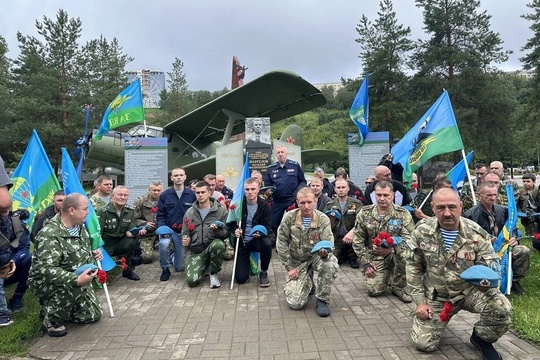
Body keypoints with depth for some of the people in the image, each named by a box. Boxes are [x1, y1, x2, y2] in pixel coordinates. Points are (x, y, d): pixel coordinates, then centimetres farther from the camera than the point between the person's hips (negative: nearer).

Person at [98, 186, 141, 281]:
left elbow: (129, 232, -3)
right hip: (105, 245, -4)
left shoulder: (130, 211, 0)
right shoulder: (103, 211, -14)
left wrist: (138, 232, -27)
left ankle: (128, 270, -5)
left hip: (120, 243, 4)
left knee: (133, 241, -26)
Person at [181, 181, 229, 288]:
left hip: (213, 245, -2)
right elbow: (185, 233, 12)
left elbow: (226, 233, -4)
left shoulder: (221, 210, -3)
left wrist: (217, 230, -26)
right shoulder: (189, 212, 5)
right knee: (192, 281, -17)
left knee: (218, 244, -38)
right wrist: (185, 240, -11)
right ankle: (204, 267, 21)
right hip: (196, 251, 2)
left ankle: (214, 273, -8)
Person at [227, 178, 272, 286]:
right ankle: (247, 261, 30)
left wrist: (260, 233, -31)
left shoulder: (264, 205, -8)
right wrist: (235, 230, -20)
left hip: (257, 239, 0)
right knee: (240, 278, -8)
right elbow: (231, 224, 3)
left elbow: (267, 227, -8)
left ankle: (263, 272, -9)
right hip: (242, 241, 1)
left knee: (267, 244, -38)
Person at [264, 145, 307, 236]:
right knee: (274, 225, 6)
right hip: (277, 202, 3)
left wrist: (298, 192, -9)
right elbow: (267, 184, 12)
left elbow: (303, 181, 7)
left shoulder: (295, 165, 4)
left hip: (292, 201, -3)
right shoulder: (271, 168, 10)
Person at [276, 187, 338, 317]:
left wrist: (325, 253, -41)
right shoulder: (289, 218, -13)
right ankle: (308, 281, 21)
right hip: (297, 261, 0)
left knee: (331, 265, -36)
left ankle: (322, 300, -11)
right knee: (295, 303, -13)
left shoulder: (323, 219, -13)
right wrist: (290, 267, -9)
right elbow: (281, 244, -7)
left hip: (316, 256, 0)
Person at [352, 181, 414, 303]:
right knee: (374, 290, -17)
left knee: (405, 253, -35)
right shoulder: (364, 213, -4)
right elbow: (357, 240, 0)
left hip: (395, 255, -1)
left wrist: (391, 249, -37)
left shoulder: (403, 214, -9)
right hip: (374, 257, 1)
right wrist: (365, 263, -6)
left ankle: (398, 287, -8)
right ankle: (386, 274, 20)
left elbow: (409, 239, -18)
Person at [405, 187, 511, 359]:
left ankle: (481, 338, 5)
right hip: (436, 295, 1)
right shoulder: (422, 232, -13)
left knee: (502, 309, -29)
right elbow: (413, 267, -2)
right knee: (423, 343, -7)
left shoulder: (476, 234, -16)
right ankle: (436, 319, 29)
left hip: (470, 290, 0)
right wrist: (420, 302, -6)